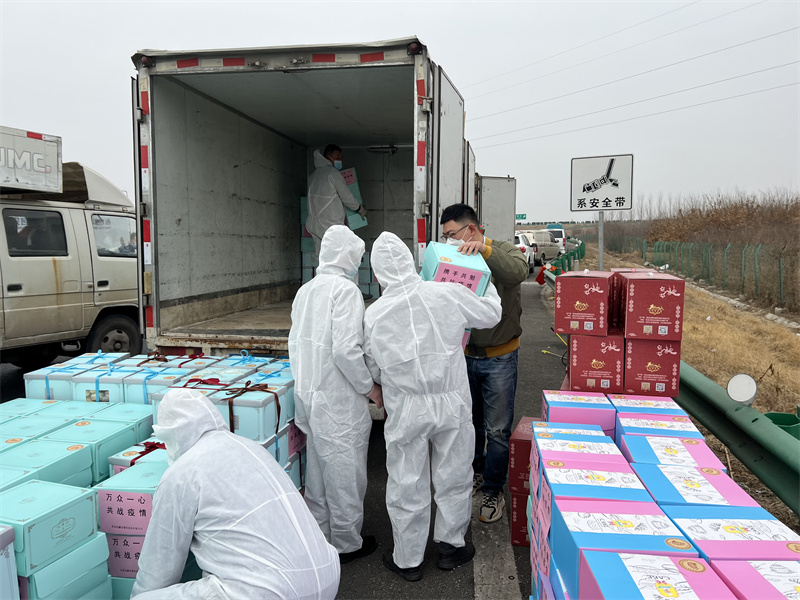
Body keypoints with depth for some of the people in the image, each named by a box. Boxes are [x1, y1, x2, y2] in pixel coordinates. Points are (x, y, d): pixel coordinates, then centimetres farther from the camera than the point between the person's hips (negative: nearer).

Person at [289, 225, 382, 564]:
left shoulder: (305, 291, 9)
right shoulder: (345, 289, -16)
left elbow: (294, 344, 14)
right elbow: (346, 350, -24)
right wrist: (370, 388, -11)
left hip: (309, 395, 8)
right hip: (340, 401, -8)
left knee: (317, 469, 19)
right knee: (345, 472, 7)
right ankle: (347, 544, 21)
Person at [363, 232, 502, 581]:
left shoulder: (375, 314, -11)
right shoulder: (448, 295, -13)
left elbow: (373, 370, 1)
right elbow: (491, 314, 5)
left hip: (405, 410, 0)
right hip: (452, 403, 1)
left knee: (407, 484, 14)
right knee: (453, 476, 19)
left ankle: (408, 560, 30)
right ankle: (451, 546, 37)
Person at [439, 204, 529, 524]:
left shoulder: (505, 252, -7)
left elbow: (518, 272, -31)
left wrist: (483, 248, -37)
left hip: (499, 358, -4)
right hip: (464, 353, 4)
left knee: (497, 430, 3)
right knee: (470, 423, 19)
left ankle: (493, 490, 22)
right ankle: (473, 473, 42)